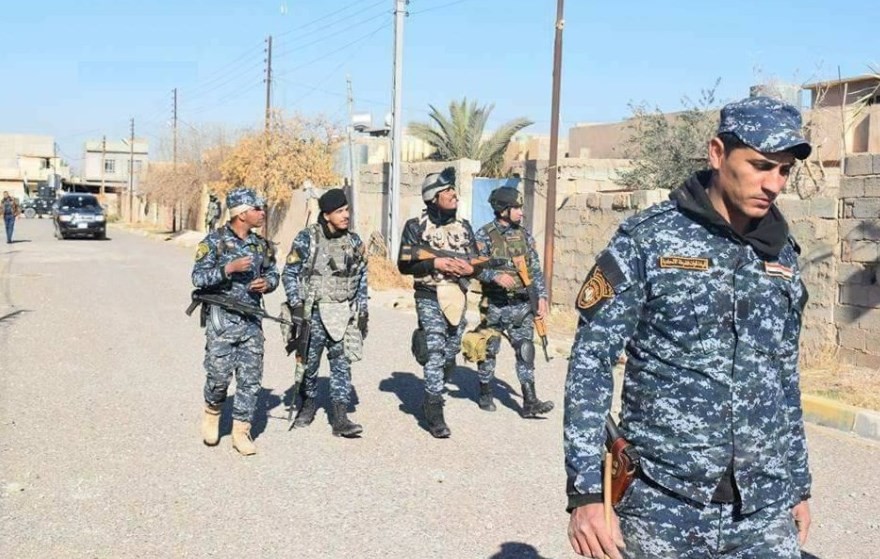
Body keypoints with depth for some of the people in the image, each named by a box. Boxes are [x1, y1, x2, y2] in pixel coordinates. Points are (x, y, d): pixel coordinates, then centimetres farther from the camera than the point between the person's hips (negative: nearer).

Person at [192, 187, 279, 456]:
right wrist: (229, 269, -22)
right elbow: (198, 277, -10)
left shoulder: (261, 244, 9)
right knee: (220, 373, -4)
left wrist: (267, 283, -3)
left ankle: (241, 431, 11)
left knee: (251, 378, 2)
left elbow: (272, 273, 20)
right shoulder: (215, 241, -6)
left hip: (251, 320, 5)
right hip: (222, 318, -5)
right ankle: (212, 413, 26)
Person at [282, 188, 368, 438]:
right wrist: (296, 305, -10)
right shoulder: (307, 238, -5)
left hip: (344, 315, 2)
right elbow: (290, 274, -2)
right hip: (313, 312, -2)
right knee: (309, 363, 9)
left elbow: (361, 278, 14)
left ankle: (340, 417, -1)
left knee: (342, 364, -2)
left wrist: (363, 310, 9)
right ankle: (308, 404, 32)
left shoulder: (354, 241, 6)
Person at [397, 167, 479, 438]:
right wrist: (435, 263, -17)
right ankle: (434, 414, -6)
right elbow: (404, 264, -7)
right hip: (430, 299, -5)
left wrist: (468, 268, -8)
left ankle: (431, 399, 32)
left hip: (458, 298, 5)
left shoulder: (464, 226, 10)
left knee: (450, 357, 12)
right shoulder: (416, 227, -4)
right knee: (434, 355, -11)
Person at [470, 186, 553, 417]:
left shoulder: (524, 235, 8)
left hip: (521, 304, 3)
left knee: (526, 350, -3)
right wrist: (495, 276, -28)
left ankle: (530, 402, -3)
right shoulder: (484, 236, -6)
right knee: (489, 351, 8)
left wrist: (541, 296, 3)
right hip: (494, 305, -3)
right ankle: (485, 394, 26)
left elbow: (535, 269, 10)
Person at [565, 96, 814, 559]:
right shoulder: (646, 241, -8)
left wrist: (799, 484, 17)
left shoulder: (782, 255, 7)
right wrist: (586, 491, -15)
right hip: (662, 511, -4)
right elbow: (590, 362, -10)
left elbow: (785, 375, 16)